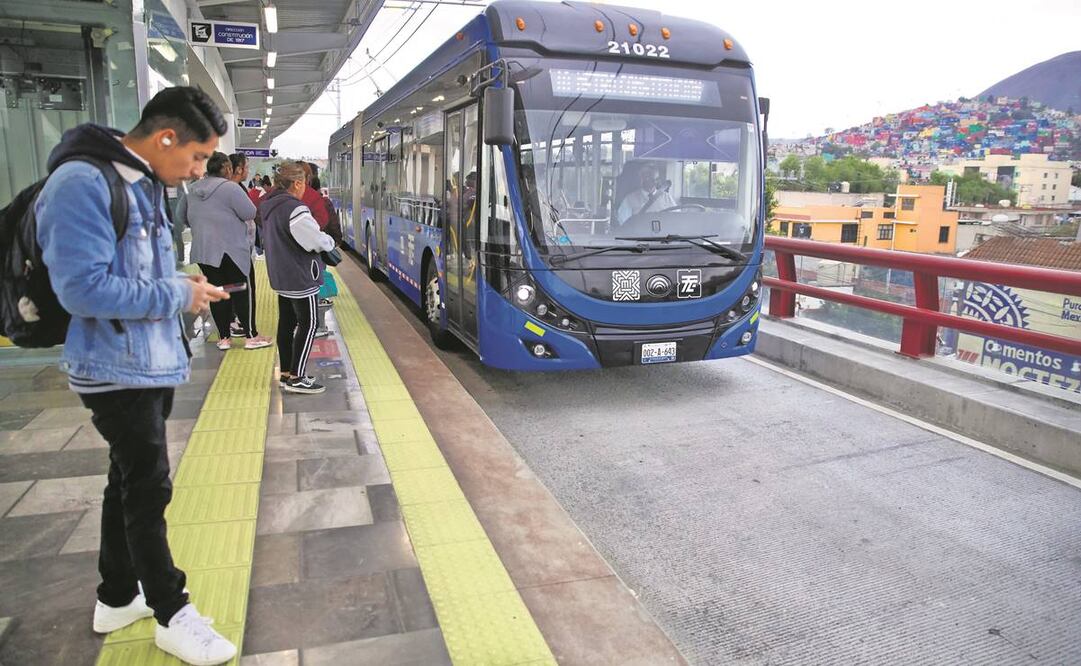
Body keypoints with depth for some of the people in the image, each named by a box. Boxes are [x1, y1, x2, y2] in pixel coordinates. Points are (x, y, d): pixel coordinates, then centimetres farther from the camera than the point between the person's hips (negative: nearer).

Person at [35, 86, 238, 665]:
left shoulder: (144, 184, 9)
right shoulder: (82, 183, -20)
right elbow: (82, 287, -26)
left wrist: (183, 285, 3)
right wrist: (178, 295, -19)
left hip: (150, 364, 9)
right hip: (117, 371, -9)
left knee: (130, 483, 19)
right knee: (148, 490, 2)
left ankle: (118, 597, 36)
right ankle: (172, 615, 19)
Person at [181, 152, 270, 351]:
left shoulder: (193, 190, 8)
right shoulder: (230, 188, -15)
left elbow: (183, 217, 18)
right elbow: (250, 213, -15)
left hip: (202, 250, 6)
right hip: (231, 250, -6)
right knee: (244, 293, 3)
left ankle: (224, 337, 17)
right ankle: (251, 336, 8)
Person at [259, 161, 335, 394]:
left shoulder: (268, 207, 11)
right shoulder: (295, 209, -20)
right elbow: (317, 241, -20)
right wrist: (330, 241, 3)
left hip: (280, 276, 10)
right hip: (300, 277, -9)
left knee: (286, 323, 14)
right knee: (307, 325, -2)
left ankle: (286, 373, 22)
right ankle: (296, 378, 0)